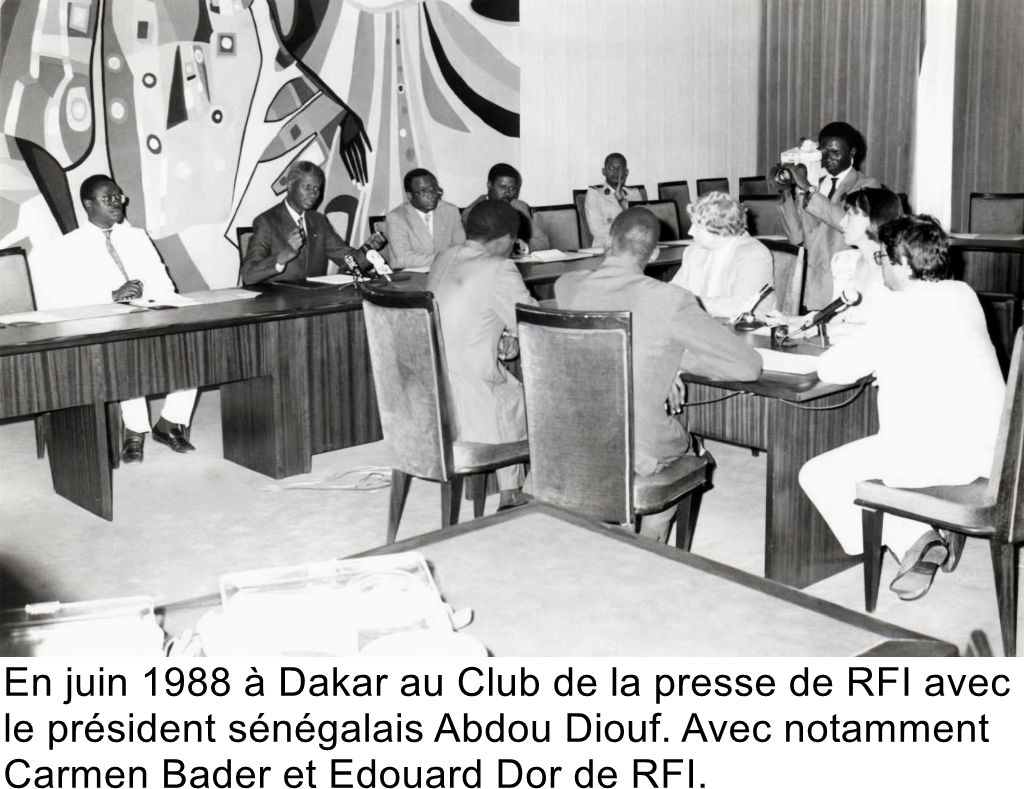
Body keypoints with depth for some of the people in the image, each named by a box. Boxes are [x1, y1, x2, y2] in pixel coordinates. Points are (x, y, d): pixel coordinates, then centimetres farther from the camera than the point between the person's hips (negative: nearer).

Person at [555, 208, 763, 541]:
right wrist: (678, 358, -2)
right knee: (682, 439, 29)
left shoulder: (565, 287, -7)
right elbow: (750, 366, -15)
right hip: (637, 455, -4)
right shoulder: (669, 301, -21)